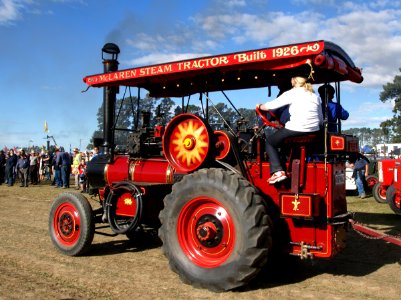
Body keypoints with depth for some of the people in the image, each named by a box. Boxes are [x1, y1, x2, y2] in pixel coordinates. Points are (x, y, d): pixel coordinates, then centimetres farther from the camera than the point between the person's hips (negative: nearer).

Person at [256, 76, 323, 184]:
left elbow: (272, 105, 1)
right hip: (314, 133, 6)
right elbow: (321, 120, 15)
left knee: (270, 142, 13)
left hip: (296, 130, -6)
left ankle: (278, 171, -3)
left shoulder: (292, 93, 0)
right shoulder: (315, 96, 17)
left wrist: (260, 106, 19)